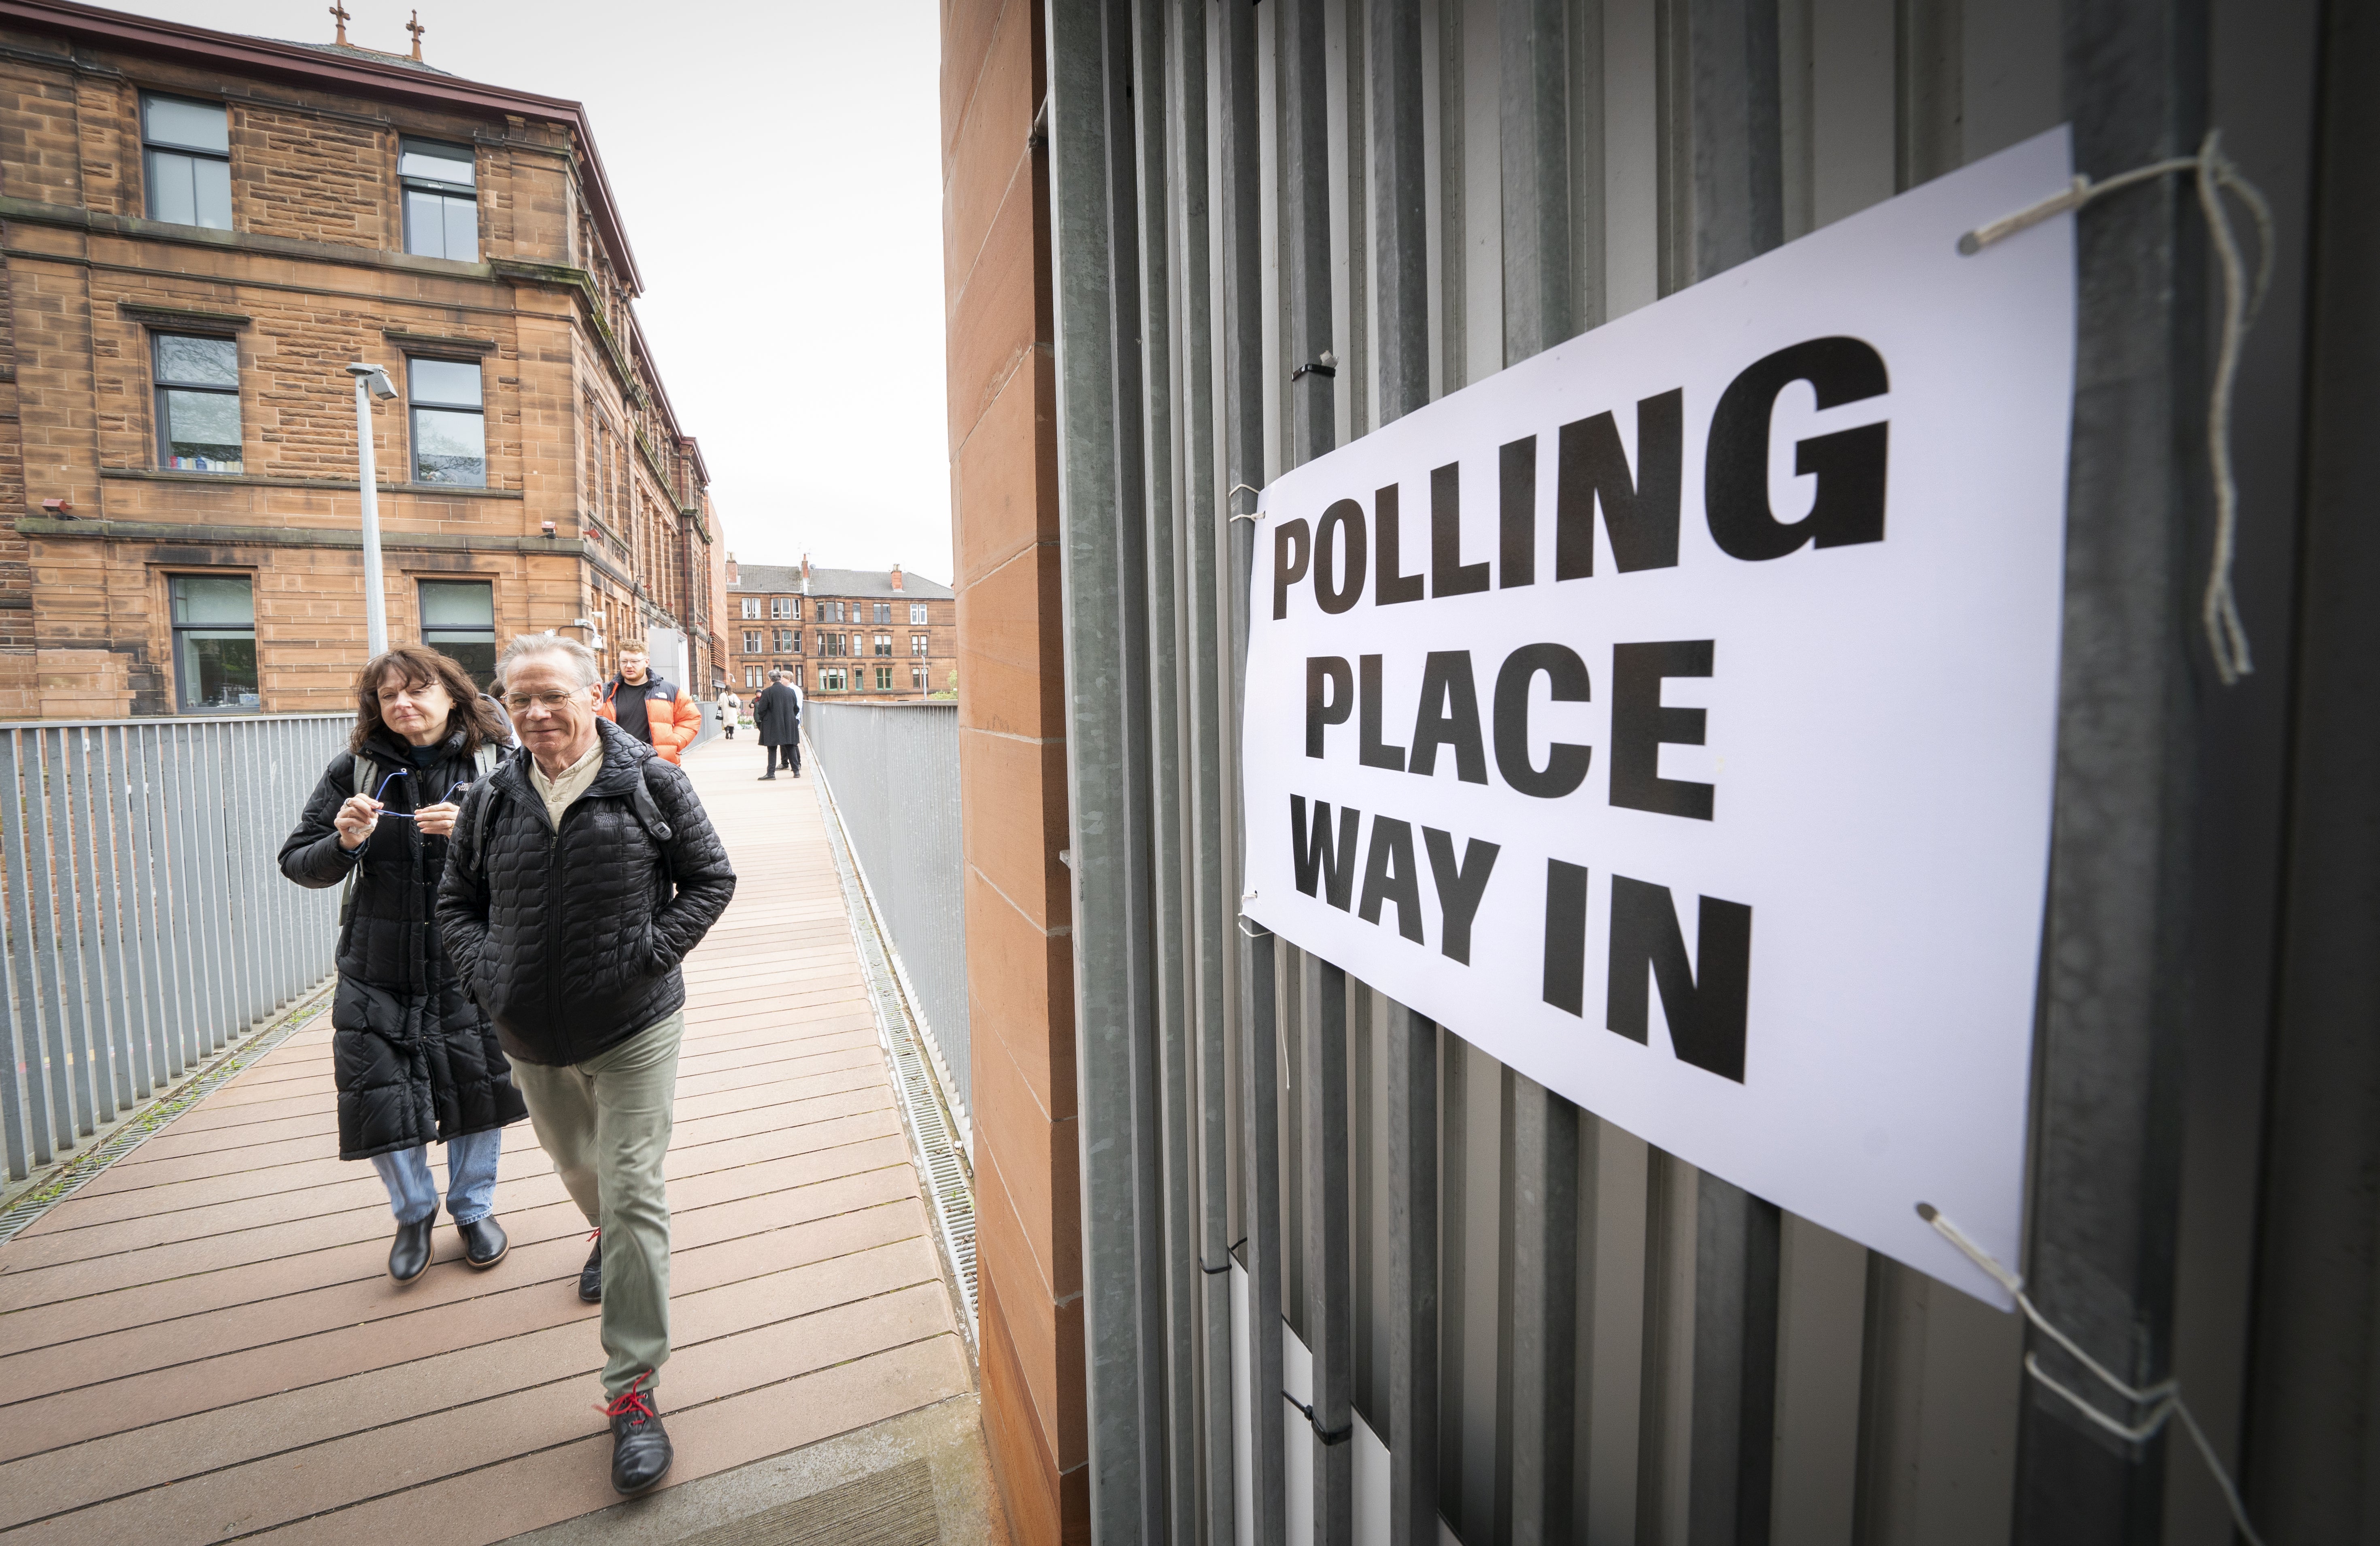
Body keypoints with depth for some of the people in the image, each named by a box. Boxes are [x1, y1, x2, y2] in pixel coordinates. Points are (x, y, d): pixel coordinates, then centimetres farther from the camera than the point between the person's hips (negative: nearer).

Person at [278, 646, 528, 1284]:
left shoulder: (495, 763, -8)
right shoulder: (355, 769, -4)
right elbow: (297, 863, -1)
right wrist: (344, 844, -21)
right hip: (377, 970, 1)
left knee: (476, 1088, 11)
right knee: (380, 1097, 7)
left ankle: (474, 1208, 36)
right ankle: (414, 1211, 36)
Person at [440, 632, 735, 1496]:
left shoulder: (651, 784, -10)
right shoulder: (492, 800, 1)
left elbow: (711, 879, -6)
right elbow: (457, 901, 12)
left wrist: (651, 953, -16)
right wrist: (485, 971, -5)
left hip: (635, 1031, -5)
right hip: (532, 1037, 5)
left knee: (632, 1194, -6)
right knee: (577, 1166, 28)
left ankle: (633, 1391, 6)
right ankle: (606, 1238, 61)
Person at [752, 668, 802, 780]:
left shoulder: (767, 692, -10)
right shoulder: (791, 692, 3)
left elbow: (761, 709, -8)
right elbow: (796, 709, 10)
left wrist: (762, 719, 9)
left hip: (772, 726, -3)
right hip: (789, 725, 3)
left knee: (772, 750, 2)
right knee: (791, 748, 10)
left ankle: (771, 773, 1)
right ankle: (796, 771, 11)